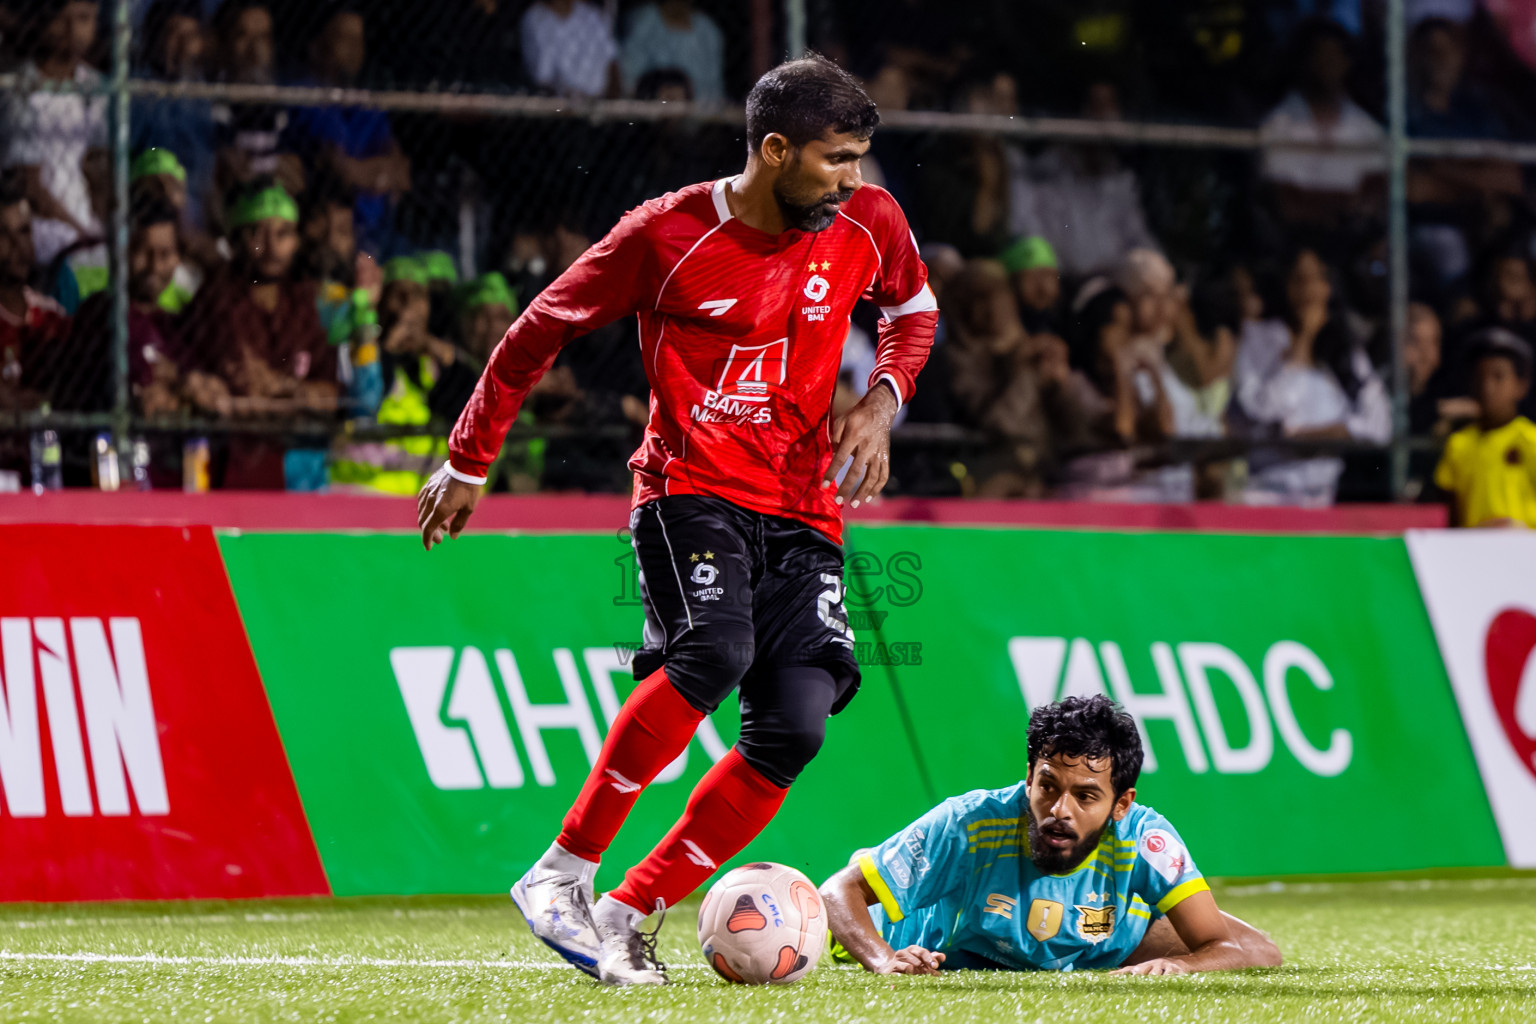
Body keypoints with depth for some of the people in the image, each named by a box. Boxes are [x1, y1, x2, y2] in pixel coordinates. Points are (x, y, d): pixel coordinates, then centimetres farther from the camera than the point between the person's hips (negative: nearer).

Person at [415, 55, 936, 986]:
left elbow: (915, 308, 23)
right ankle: (564, 874, -23)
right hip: (690, 489, -5)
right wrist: (469, 464, 7)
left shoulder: (868, 226, 2)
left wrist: (882, 400, 3)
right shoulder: (669, 235, -10)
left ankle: (629, 915, -6)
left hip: (804, 509, 5)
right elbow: (542, 330, 1)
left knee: (795, 726, -13)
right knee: (712, 652, -32)